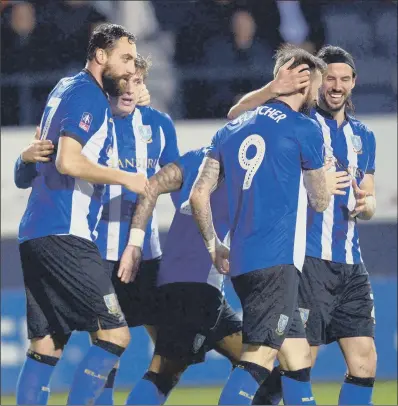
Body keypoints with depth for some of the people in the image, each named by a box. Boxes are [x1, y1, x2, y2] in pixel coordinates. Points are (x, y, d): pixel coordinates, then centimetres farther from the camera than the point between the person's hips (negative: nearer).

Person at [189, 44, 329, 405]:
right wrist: (330, 183, 29)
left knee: (298, 358, 14)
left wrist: (214, 246, 22)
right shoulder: (305, 129, -2)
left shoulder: (232, 130, 16)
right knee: (258, 358, -14)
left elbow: (199, 195, 14)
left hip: (241, 263, 8)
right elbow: (320, 201, 8)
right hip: (277, 262, -8)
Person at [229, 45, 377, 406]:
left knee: (364, 363, 1)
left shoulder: (363, 136, 16)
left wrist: (365, 204, -4)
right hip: (309, 258, -6)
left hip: (351, 264, 6)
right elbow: (237, 115, -16)